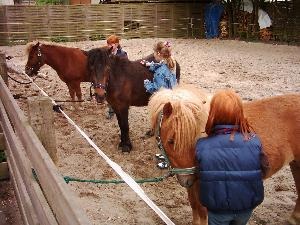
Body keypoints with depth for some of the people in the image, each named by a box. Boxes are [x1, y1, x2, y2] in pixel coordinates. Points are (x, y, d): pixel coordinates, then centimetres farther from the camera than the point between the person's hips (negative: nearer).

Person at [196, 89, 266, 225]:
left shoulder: (202, 146, -24)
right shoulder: (254, 141, -21)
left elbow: (200, 174, -8)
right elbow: (263, 170, -6)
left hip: (217, 208, -2)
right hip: (247, 205, 2)